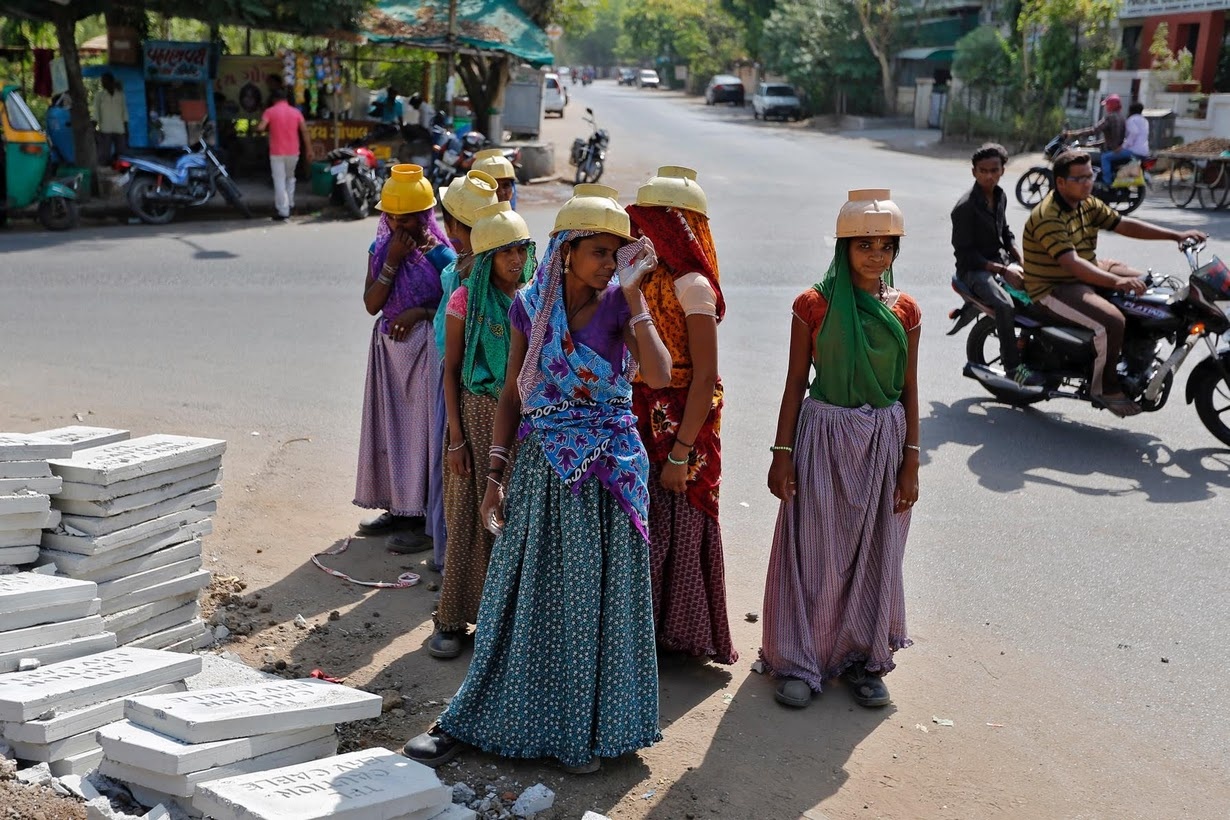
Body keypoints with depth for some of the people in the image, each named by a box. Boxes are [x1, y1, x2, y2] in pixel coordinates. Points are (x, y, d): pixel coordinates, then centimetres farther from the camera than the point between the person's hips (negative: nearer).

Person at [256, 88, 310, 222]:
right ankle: (290, 204, 30)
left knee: (279, 181, -1)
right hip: (293, 152, 3)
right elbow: (304, 131, -1)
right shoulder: (296, 112, 3)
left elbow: (260, 128, -15)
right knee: (290, 177, 24)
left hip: (277, 152, -3)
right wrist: (309, 149, 3)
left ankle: (283, 212, -6)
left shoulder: (270, 111, -5)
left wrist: (268, 127, 7)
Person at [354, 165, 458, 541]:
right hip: (389, 347, 5)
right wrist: (392, 261, -12)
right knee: (391, 426, 9)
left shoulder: (440, 254, -8)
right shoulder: (380, 249, 5)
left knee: (423, 428, -2)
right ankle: (400, 507, 20)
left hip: (426, 348, -5)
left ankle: (427, 514, 6)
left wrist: (421, 312, -19)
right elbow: (371, 304, -3)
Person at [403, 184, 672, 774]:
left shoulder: (620, 304, -4)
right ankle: (470, 721, 21)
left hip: (607, 470, -1)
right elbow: (511, 394, 5)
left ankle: (586, 729, 22)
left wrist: (633, 294, -18)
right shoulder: (530, 304, 0)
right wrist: (495, 474, 1)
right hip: (541, 465, 1)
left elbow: (659, 376, -20)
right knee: (522, 593, 9)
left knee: (596, 597, 7)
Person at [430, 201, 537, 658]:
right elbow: (451, 370, -2)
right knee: (471, 516, 1)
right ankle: (452, 620, 11)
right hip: (481, 413, -2)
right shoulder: (467, 300, -3)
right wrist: (456, 437, -6)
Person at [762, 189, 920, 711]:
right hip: (824, 436, -2)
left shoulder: (904, 311, 3)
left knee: (874, 553, 9)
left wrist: (911, 461, 2)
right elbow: (795, 383, -2)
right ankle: (800, 661, 16)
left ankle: (863, 658, 24)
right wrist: (782, 453, -5)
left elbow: (909, 390, 6)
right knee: (814, 553, 3)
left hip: (884, 441, 3)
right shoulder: (814, 305, -5)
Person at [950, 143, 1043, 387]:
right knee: (1005, 305, -32)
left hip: (1001, 260, 8)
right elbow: (964, 254, -18)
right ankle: (1012, 367, -22)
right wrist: (1003, 271, -22)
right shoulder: (965, 207, -17)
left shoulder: (1000, 196, 8)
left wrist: (1021, 262, 5)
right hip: (974, 269, -8)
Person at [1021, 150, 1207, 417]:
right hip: (1053, 290, -10)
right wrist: (1116, 281, -46)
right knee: (1112, 321, -29)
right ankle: (1104, 388, -9)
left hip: (1088, 271, 10)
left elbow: (1124, 224, 6)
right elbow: (1071, 264, -35)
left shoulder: (1087, 204, 5)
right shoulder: (1047, 217, -25)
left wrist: (1176, 235, -2)